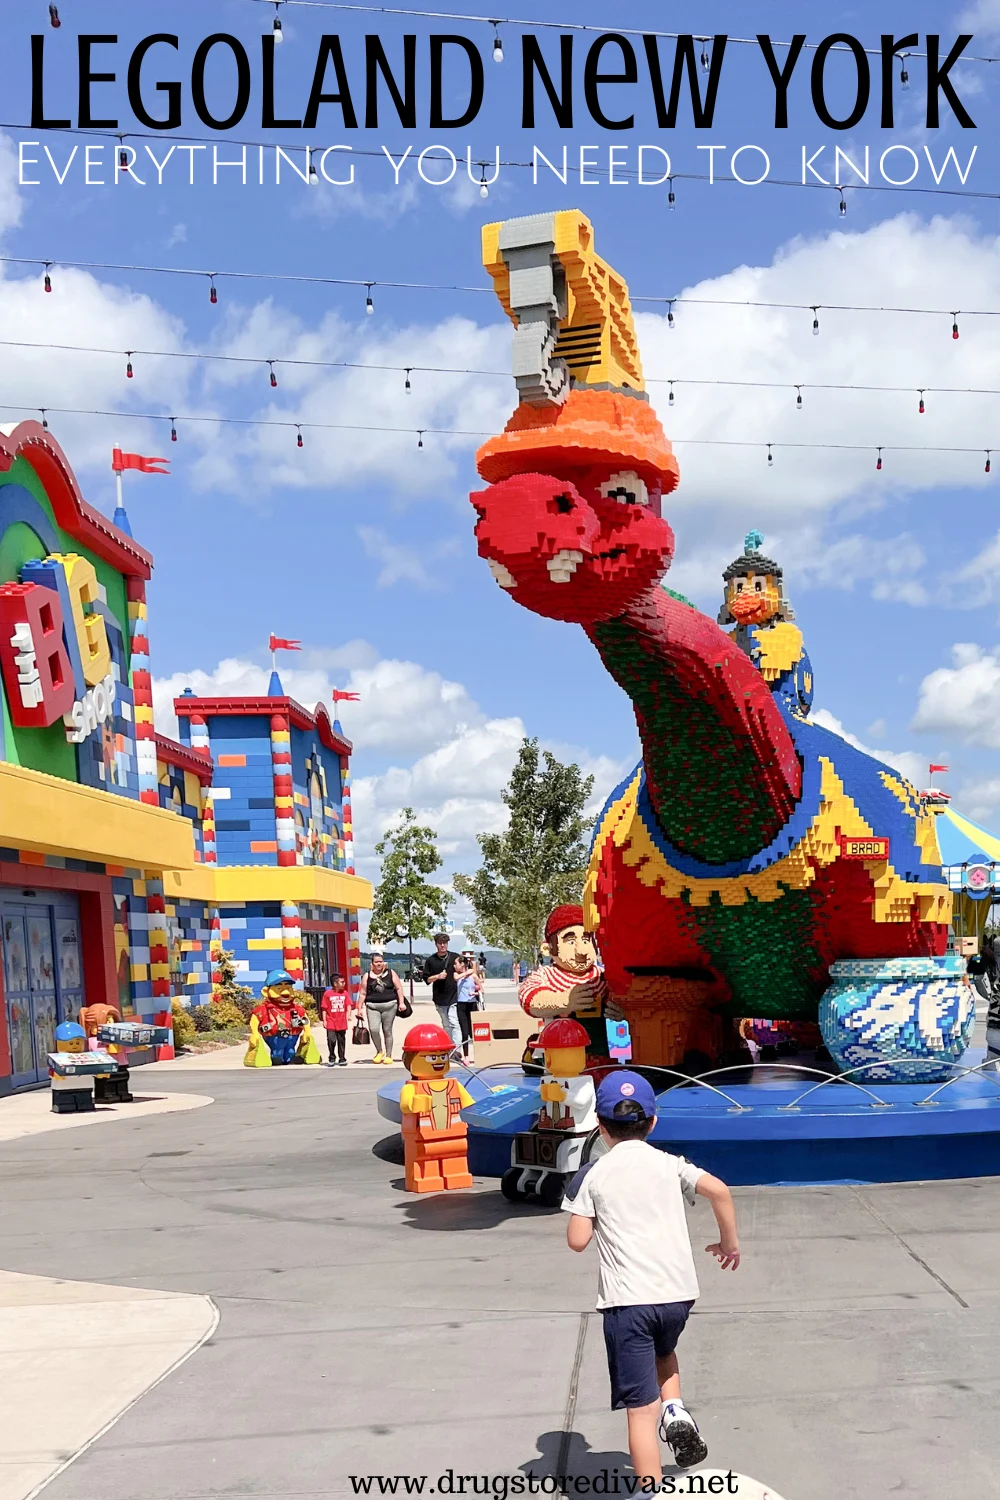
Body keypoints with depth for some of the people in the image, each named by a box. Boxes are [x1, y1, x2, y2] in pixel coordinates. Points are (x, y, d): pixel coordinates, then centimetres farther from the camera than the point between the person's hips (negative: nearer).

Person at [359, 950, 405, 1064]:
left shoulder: (391, 973, 5)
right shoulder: (367, 976, 6)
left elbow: (399, 988, 4)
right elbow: (363, 994, 9)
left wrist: (401, 1003, -4)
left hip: (389, 1005, 0)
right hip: (372, 1006, 0)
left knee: (387, 1030, 3)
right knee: (374, 1029, -15)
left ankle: (388, 1055, 15)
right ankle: (380, 1051, 8)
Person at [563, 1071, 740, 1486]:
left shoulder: (592, 1176, 1)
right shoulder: (669, 1164, 7)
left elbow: (577, 1240, -4)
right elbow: (719, 1190, -5)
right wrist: (730, 1241, 9)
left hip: (627, 1300, -3)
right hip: (678, 1293, 3)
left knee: (640, 1407, 1)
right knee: (662, 1351, 34)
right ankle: (674, 1410, 10)